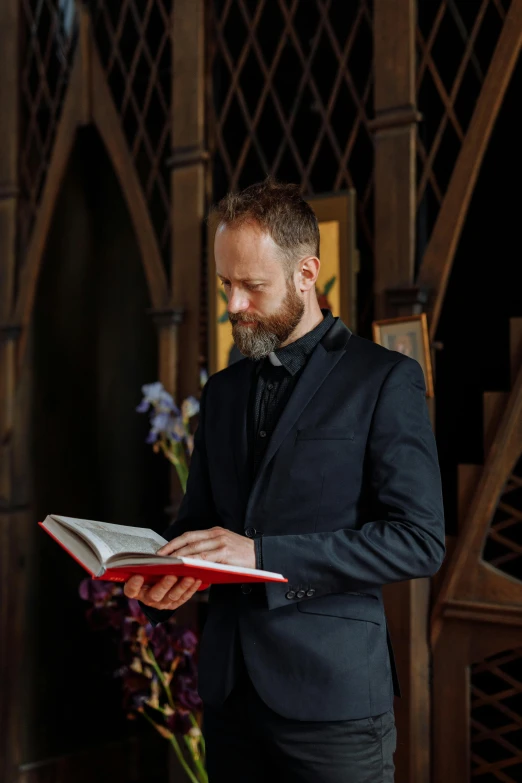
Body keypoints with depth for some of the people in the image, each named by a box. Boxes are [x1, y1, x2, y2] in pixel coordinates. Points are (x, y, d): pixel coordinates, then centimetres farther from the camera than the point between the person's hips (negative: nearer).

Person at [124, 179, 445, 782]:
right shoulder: (223, 391, 14)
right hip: (228, 688, 5)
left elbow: (419, 540, -13)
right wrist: (159, 580, -5)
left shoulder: (385, 380, -6)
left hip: (329, 693, -5)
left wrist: (262, 554, -19)